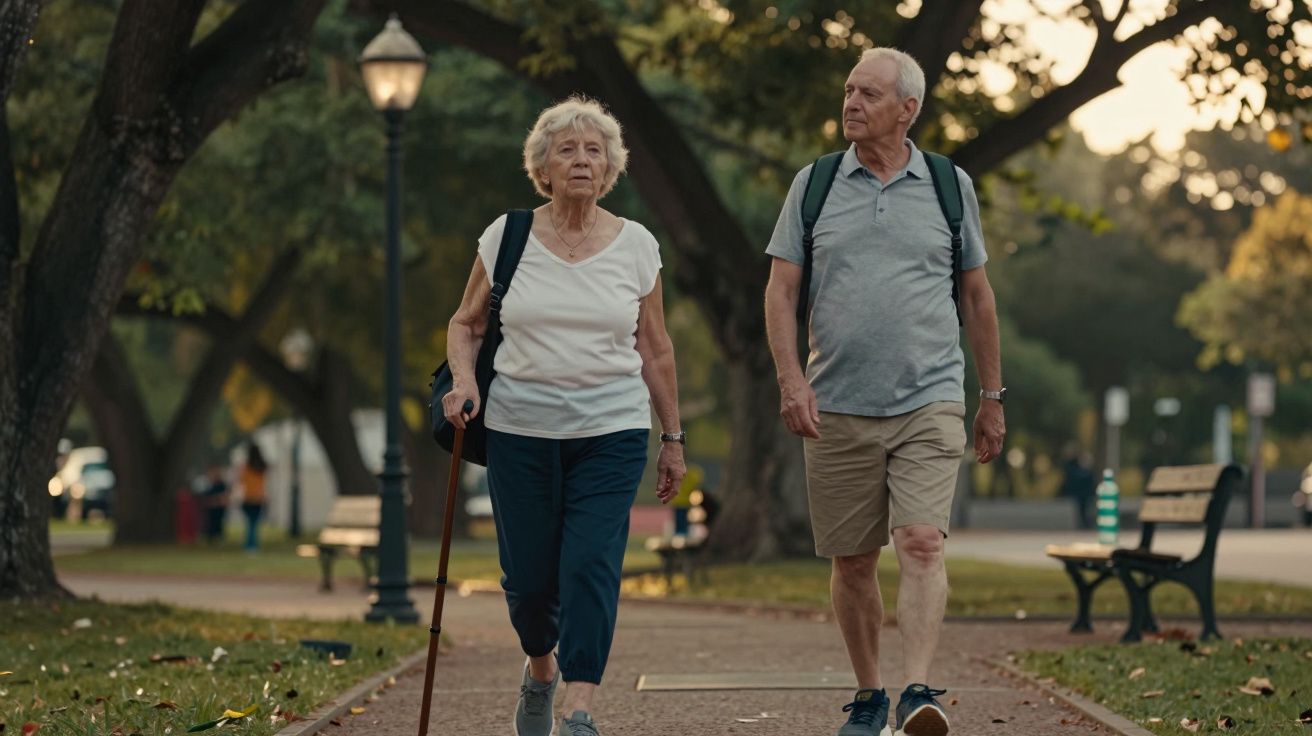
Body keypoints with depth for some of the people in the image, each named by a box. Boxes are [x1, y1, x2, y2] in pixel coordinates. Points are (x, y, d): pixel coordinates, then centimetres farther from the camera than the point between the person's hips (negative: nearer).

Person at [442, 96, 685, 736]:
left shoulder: (635, 245, 3)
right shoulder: (507, 237, 2)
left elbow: (655, 351, 10)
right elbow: (465, 324, 12)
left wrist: (672, 437, 12)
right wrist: (463, 378, -8)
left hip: (612, 431, 0)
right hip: (520, 428, 1)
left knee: (592, 567, -14)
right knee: (528, 577, 5)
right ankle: (540, 669, 36)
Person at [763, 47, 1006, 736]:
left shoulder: (950, 187, 6)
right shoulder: (814, 185, 6)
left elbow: (977, 296, 13)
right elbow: (781, 291, 4)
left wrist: (992, 397, 14)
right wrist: (791, 378, -10)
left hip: (929, 402, -1)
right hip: (837, 408, 1)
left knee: (922, 545, -17)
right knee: (851, 561, 7)